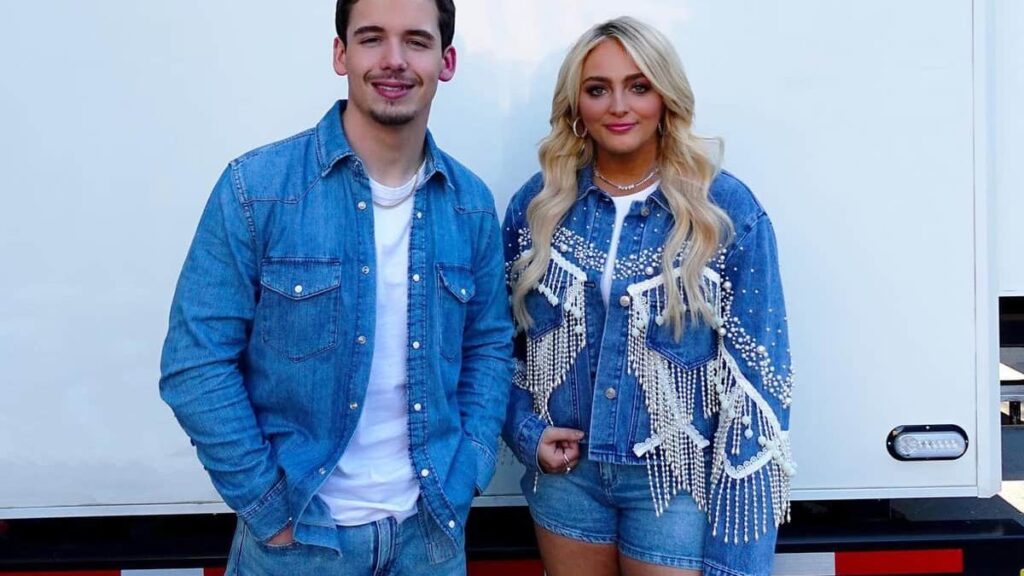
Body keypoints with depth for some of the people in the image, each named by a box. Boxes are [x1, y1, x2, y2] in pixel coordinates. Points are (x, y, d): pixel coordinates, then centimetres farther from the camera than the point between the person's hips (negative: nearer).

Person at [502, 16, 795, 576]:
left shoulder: (727, 209, -9)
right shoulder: (537, 203, -1)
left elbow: (756, 375, -9)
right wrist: (525, 432, -6)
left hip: (676, 476, -2)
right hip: (565, 471, 3)